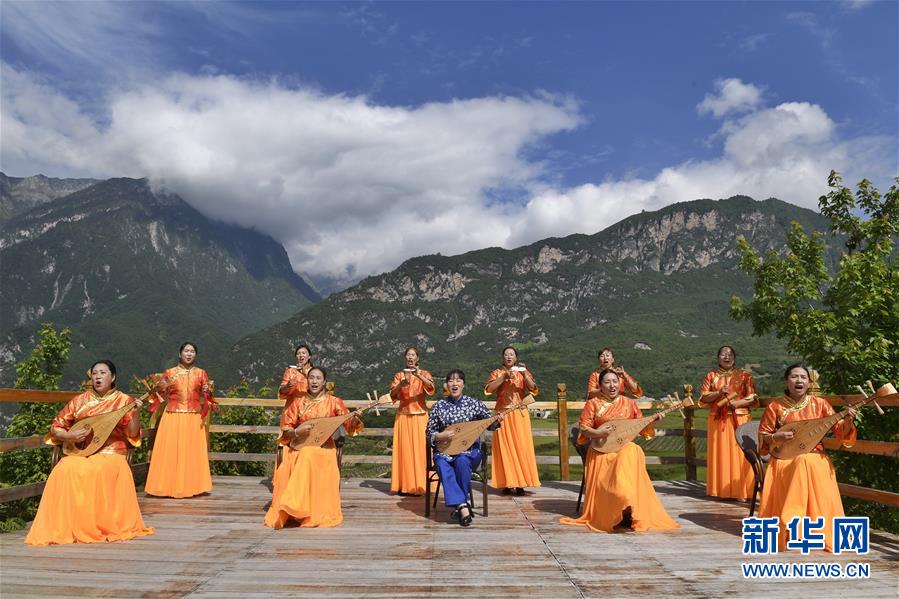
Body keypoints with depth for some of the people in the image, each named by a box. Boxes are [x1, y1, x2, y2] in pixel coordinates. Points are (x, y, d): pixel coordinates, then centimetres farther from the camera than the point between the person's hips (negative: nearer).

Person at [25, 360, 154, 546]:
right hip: (80, 453, 3)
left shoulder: (123, 401, 2)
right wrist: (70, 435, -7)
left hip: (110, 454, -3)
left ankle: (102, 525, -20)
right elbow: (56, 428, 14)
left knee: (98, 471, -35)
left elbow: (132, 434, -5)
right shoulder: (79, 401, 9)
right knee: (65, 471, -30)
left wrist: (136, 414, -23)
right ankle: (64, 526, -19)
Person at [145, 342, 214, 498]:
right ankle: (170, 485, 7)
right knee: (170, 451, -2)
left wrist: (207, 391, -12)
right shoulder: (170, 372, 5)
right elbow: (162, 396, 8)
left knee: (192, 451, 1)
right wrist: (163, 387, -12)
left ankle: (190, 485, 10)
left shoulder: (201, 373, 6)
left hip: (194, 418, 0)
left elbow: (206, 398, 9)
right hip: (173, 417, 0)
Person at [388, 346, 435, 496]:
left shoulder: (424, 374, 5)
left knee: (420, 449, -5)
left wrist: (419, 376, -32)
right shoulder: (399, 375, 11)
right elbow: (392, 394, 0)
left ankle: (419, 485, 0)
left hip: (420, 416, -2)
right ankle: (404, 485, 3)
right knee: (404, 449, -1)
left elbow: (430, 386, -16)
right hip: (403, 416, 2)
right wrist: (400, 385, -18)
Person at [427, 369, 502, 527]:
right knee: (443, 465, -32)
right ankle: (462, 505, -35)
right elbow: (429, 433, 7)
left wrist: (497, 421, -13)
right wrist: (440, 436, -14)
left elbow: (490, 425, 9)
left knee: (462, 461, -34)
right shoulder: (438, 406, 3)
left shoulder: (474, 403, 2)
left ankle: (459, 506, -21)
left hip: (470, 450, -1)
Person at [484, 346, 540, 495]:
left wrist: (524, 374, -16)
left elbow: (534, 390, -3)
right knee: (504, 447, -4)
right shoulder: (497, 373, 10)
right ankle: (506, 483, -1)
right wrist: (504, 377, -15)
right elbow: (488, 390, -7)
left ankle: (520, 484, -1)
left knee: (520, 447, -4)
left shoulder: (523, 372, 12)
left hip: (519, 414, 0)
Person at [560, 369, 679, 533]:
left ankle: (627, 512, -32)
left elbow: (641, 426, 15)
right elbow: (583, 428, 1)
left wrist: (653, 419, -3)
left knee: (631, 455, -33)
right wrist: (596, 433, -18)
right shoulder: (593, 403, 4)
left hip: (627, 448, 1)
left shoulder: (629, 403, 12)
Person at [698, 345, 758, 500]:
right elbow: (703, 397, 5)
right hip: (718, 420, 2)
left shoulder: (744, 376, 7)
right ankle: (720, 489, 6)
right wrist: (719, 393, -11)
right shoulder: (711, 376, 11)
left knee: (739, 453, -5)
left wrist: (737, 403, -15)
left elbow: (753, 398, 1)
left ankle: (740, 490, -1)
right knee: (720, 454, 2)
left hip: (740, 419, -1)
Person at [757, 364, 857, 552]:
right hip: (785, 460, -1)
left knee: (807, 463, -33)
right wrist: (776, 436, -13)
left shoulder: (819, 404, 5)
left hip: (816, 460, 1)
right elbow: (763, 436, 7)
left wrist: (847, 421, -20)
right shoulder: (775, 406, 2)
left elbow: (841, 432, 0)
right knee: (803, 463, -33)